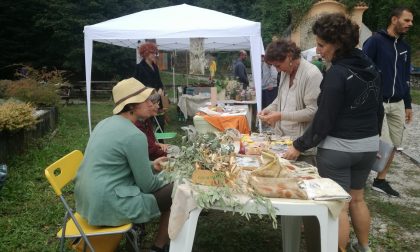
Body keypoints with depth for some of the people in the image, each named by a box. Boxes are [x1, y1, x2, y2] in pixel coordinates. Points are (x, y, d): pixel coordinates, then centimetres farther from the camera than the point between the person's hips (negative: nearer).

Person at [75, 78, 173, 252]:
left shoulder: (106, 123, 6)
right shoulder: (134, 136, -21)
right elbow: (147, 185, -12)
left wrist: (151, 166, 13)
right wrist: (163, 180, 8)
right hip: (108, 206, -9)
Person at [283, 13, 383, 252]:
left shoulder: (337, 74, -19)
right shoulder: (371, 67, 4)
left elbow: (324, 121, -17)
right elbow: (379, 110, 13)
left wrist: (299, 146, -8)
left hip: (338, 149, -8)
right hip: (368, 146, 8)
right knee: (357, 198, 23)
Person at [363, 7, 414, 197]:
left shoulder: (404, 47, 14)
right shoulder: (375, 41, -8)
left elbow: (405, 78, 20)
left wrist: (408, 105, 19)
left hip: (397, 104, 7)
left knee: (393, 146, 8)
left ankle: (380, 180, 23)